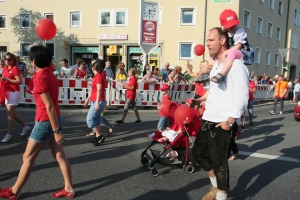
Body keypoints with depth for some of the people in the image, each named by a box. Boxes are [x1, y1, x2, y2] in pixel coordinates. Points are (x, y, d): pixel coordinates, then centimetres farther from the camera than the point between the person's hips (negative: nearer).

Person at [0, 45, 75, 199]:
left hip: (45, 121, -8)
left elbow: (49, 106, -23)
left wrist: (57, 131, -21)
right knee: (60, 155, 12)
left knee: (28, 157, 7)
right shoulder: (50, 74, 7)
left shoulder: (40, 78, -20)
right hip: (54, 119, 9)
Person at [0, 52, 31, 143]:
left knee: (10, 114, -6)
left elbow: (19, 81, -18)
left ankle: (9, 134, 3)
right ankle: (25, 127, 30)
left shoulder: (15, 68, -12)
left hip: (14, 93, -9)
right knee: (12, 114, 15)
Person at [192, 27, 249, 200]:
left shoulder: (235, 64, -14)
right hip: (208, 119, 9)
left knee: (218, 161, 1)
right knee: (199, 152, 18)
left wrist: (229, 121, -20)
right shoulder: (216, 64, 14)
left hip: (222, 123, -9)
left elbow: (242, 96, -20)